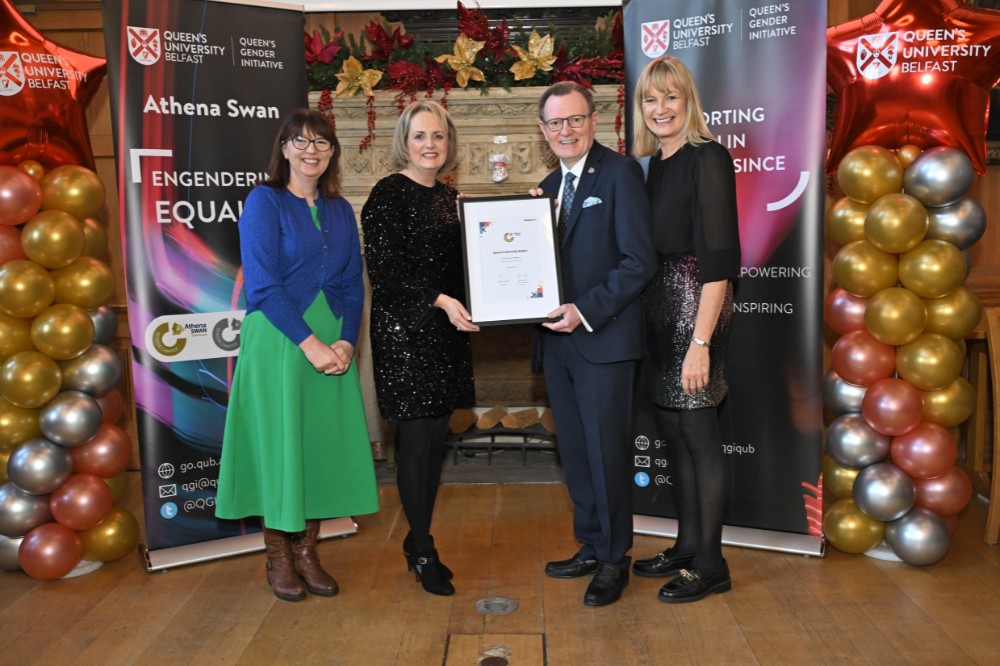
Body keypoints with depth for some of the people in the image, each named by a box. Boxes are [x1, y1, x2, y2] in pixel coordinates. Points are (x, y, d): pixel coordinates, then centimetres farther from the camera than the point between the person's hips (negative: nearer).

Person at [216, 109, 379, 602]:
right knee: (279, 442, 2)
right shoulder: (264, 202, -4)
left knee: (324, 442, 7)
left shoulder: (340, 210, 12)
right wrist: (310, 343, -17)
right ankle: (278, 558, 17)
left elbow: (353, 283, 10)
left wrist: (345, 340, -6)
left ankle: (306, 550, 21)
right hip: (277, 340, -5)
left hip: (333, 345, 5)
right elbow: (263, 284, -13)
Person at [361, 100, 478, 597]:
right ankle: (423, 550, 12)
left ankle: (419, 541, 23)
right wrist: (439, 301, -23)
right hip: (404, 331, -7)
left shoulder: (449, 197, 14)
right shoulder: (388, 195, -8)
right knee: (417, 439, -2)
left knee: (435, 436, 10)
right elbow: (385, 271, -15)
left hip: (446, 332, 7)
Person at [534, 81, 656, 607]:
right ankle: (590, 547, 28)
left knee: (606, 451, 1)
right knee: (574, 452, 14)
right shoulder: (549, 186, 16)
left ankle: (614, 560, 17)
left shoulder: (619, 173, -6)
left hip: (603, 339, -7)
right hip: (558, 341, 7)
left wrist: (586, 310, -19)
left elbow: (640, 260, -14)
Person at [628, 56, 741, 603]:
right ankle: (687, 547, 27)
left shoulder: (707, 158, -11)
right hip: (659, 306, 8)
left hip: (695, 306, -8)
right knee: (671, 431, 13)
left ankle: (709, 564, 13)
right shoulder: (656, 164, 15)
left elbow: (718, 257, -17)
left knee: (697, 433, -1)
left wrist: (701, 341, -22)